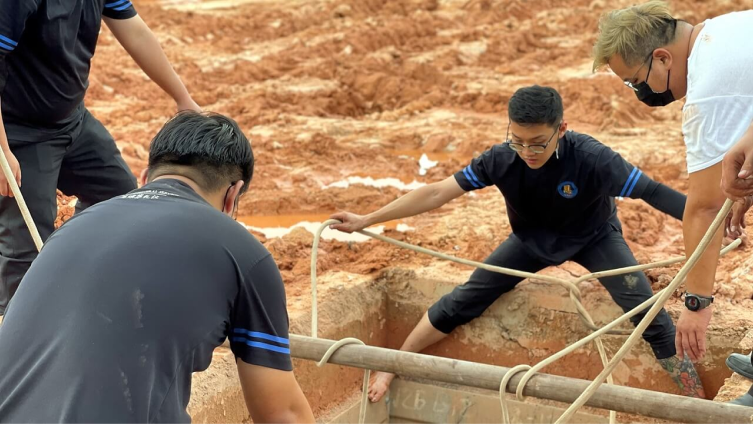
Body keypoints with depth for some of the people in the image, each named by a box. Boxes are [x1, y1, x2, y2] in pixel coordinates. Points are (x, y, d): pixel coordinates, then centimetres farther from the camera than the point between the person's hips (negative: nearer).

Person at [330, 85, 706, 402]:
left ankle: (699, 404, -3)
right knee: (464, 300, -4)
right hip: (532, 239, 2)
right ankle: (393, 366, 12)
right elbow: (438, 193, -24)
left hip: (594, 237, -2)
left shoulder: (591, 158, -37)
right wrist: (367, 221, -25)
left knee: (647, 313, -17)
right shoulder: (501, 159, -29)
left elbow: (652, 191, -39)